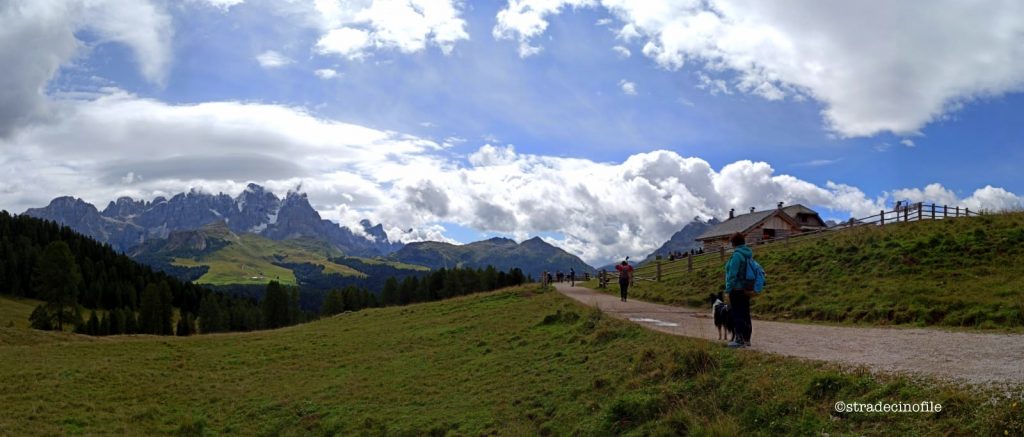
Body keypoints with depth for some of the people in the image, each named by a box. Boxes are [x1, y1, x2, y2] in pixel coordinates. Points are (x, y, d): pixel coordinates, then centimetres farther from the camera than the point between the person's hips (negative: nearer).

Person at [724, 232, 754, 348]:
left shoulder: (737, 255, -17)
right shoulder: (749, 254, 9)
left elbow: (732, 274, -19)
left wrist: (728, 289, -13)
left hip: (737, 290, -9)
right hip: (746, 289, 9)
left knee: (737, 315, -4)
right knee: (745, 314, 14)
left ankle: (740, 340, -2)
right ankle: (746, 339, 21)